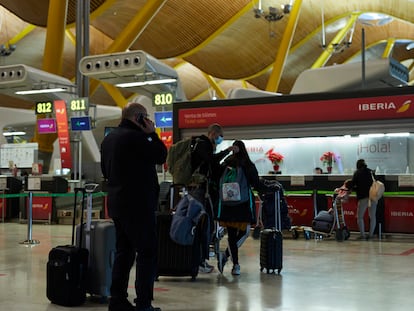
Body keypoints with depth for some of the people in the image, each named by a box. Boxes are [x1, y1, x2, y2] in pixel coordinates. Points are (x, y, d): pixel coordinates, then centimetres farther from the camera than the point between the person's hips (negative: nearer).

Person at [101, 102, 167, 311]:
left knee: (124, 251, 13)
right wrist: (151, 133, -3)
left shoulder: (108, 139, 15)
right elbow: (161, 156, -10)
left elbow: (105, 170, 23)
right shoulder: (135, 137, -16)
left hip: (117, 203, 9)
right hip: (138, 204, -9)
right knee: (147, 253, -4)